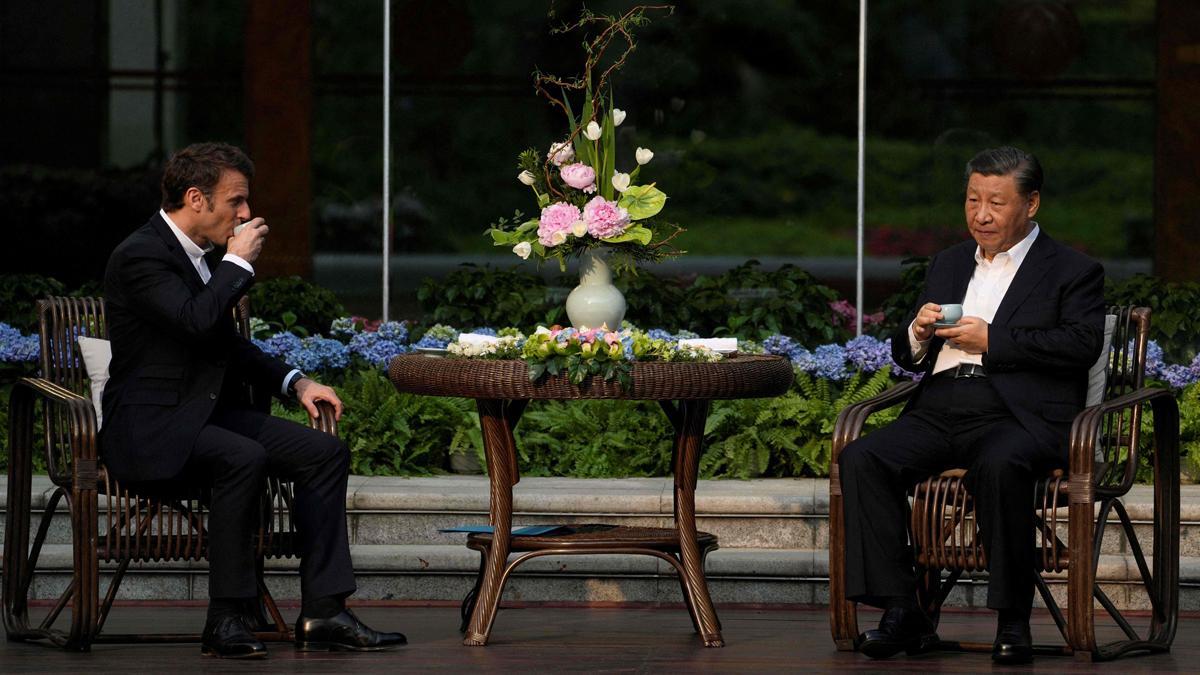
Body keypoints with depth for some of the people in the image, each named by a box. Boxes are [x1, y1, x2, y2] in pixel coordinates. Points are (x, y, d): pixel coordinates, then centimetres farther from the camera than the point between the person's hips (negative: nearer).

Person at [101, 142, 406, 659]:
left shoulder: (193, 255, 16)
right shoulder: (140, 256, -14)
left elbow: (226, 344, 27)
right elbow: (197, 321, -30)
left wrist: (295, 383, 13)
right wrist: (238, 262, -14)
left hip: (209, 414, 10)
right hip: (149, 430, -10)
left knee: (326, 453, -5)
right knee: (244, 458, -35)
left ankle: (323, 613, -9)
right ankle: (226, 622, -28)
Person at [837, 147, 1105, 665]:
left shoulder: (1073, 272, 9)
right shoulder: (948, 264, 27)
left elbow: (1083, 346, -8)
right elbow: (905, 357, 27)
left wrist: (991, 341, -11)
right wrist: (919, 333, 2)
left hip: (1019, 415, -5)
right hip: (939, 410, 5)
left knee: (999, 466, -39)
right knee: (861, 459, -23)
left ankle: (1013, 620, -29)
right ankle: (901, 612, -23)